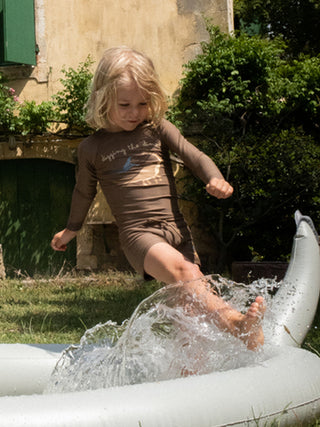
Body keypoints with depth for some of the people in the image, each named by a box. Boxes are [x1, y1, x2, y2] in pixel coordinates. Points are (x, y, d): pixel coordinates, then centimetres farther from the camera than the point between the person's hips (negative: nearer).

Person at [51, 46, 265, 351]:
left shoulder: (158, 129, 11)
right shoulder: (92, 148, 8)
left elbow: (194, 157, 5)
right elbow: (84, 192, 23)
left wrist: (214, 179, -16)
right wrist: (71, 229, 35)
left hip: (176, 228, 4)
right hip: (137, 232, -4)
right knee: (185, 273, -31)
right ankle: (235, 322, -48)